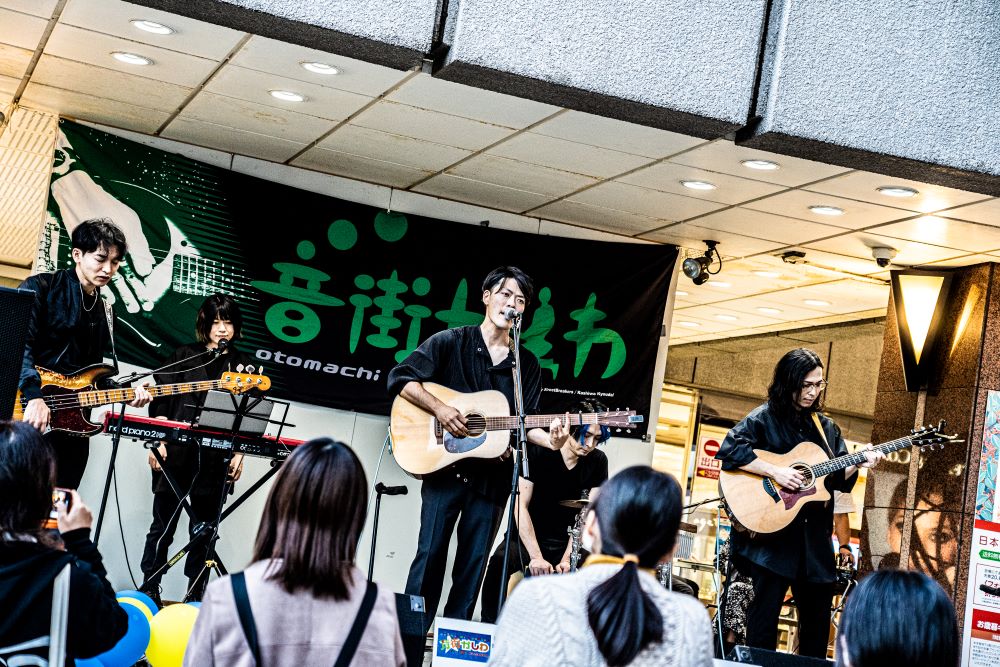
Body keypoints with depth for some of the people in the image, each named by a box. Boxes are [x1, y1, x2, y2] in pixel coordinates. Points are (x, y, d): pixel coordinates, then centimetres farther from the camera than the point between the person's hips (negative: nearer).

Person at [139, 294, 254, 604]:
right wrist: (158, 442, -4)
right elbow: (161, 401, 4)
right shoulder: (184, 356, 6)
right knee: (163, 524, 3)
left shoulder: (242, 364, 9)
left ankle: (195, 594, 13)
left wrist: (239, 453, 0)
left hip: (216, 460, 1)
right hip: (177, 452, -1)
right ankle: (149, 589, 11)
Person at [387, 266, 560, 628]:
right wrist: (439, 408, -16)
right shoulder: (451, 342, 1)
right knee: (430, 555, -3)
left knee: (473, 564, 6)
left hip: (492, 474, 3)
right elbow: (400, 378, -4)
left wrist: (550, 440, -12)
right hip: (444, 466, -3)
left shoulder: (527, 364, 11)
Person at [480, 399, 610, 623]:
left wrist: (567, 558, -20)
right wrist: (536, 557, -27)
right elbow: (521, 506, -19)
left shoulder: (597, 462, -4)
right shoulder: (538, 452, -15)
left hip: (565, 541, 3)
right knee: (499, 563, -32)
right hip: (528, 536, -3)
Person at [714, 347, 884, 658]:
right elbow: (729, 449, -19)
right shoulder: (764, 418, -5)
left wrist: (859, 463, -7)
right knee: (766, 606, -5)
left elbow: (839, 478, 13)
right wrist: (775, 472, -22)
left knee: (818, 614, 10)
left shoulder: (826, 427, 14)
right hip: (771, 528, -6)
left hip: (815, 535, 6)